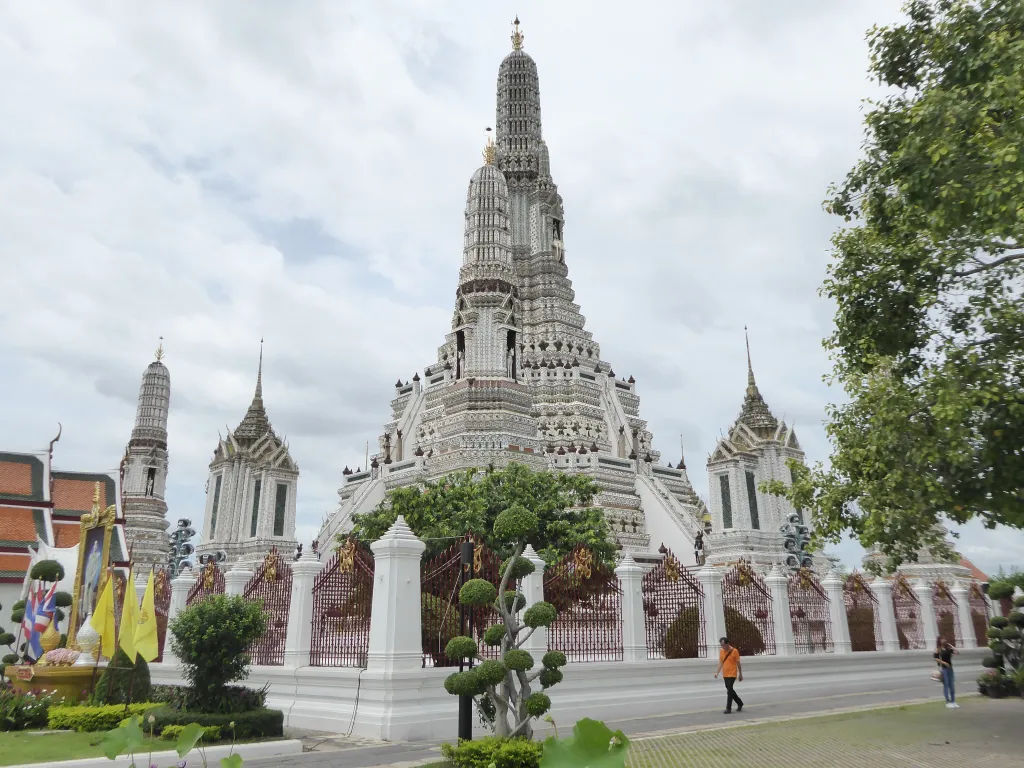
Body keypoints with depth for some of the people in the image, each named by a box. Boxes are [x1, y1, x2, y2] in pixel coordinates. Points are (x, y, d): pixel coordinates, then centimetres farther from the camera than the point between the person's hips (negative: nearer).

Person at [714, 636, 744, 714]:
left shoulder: (734, 651, -10)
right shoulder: (721, 652, 4)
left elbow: (738, 663, -4)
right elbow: (720, 663, 5)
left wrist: (740, 674, 1)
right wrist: (717, 672, -6)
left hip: (732, 674, -6)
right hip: (725, 675, 6)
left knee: (729, 691, -10)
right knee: (730, 690, 14)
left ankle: (728, 709, -5)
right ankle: (740, 703, 34)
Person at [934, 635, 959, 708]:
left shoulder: (948, 648, 10)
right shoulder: (938, 649, -3)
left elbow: (957, 652, 5)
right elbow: (936, 658, -10)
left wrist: (951, 646, 2)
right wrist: (944, 663, -17)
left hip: (949, 667, 5)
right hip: (943, 668, -5)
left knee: (951, 684, 8)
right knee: (946, 684, -3)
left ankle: (953, 701, 14)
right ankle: (948, 702, 0)